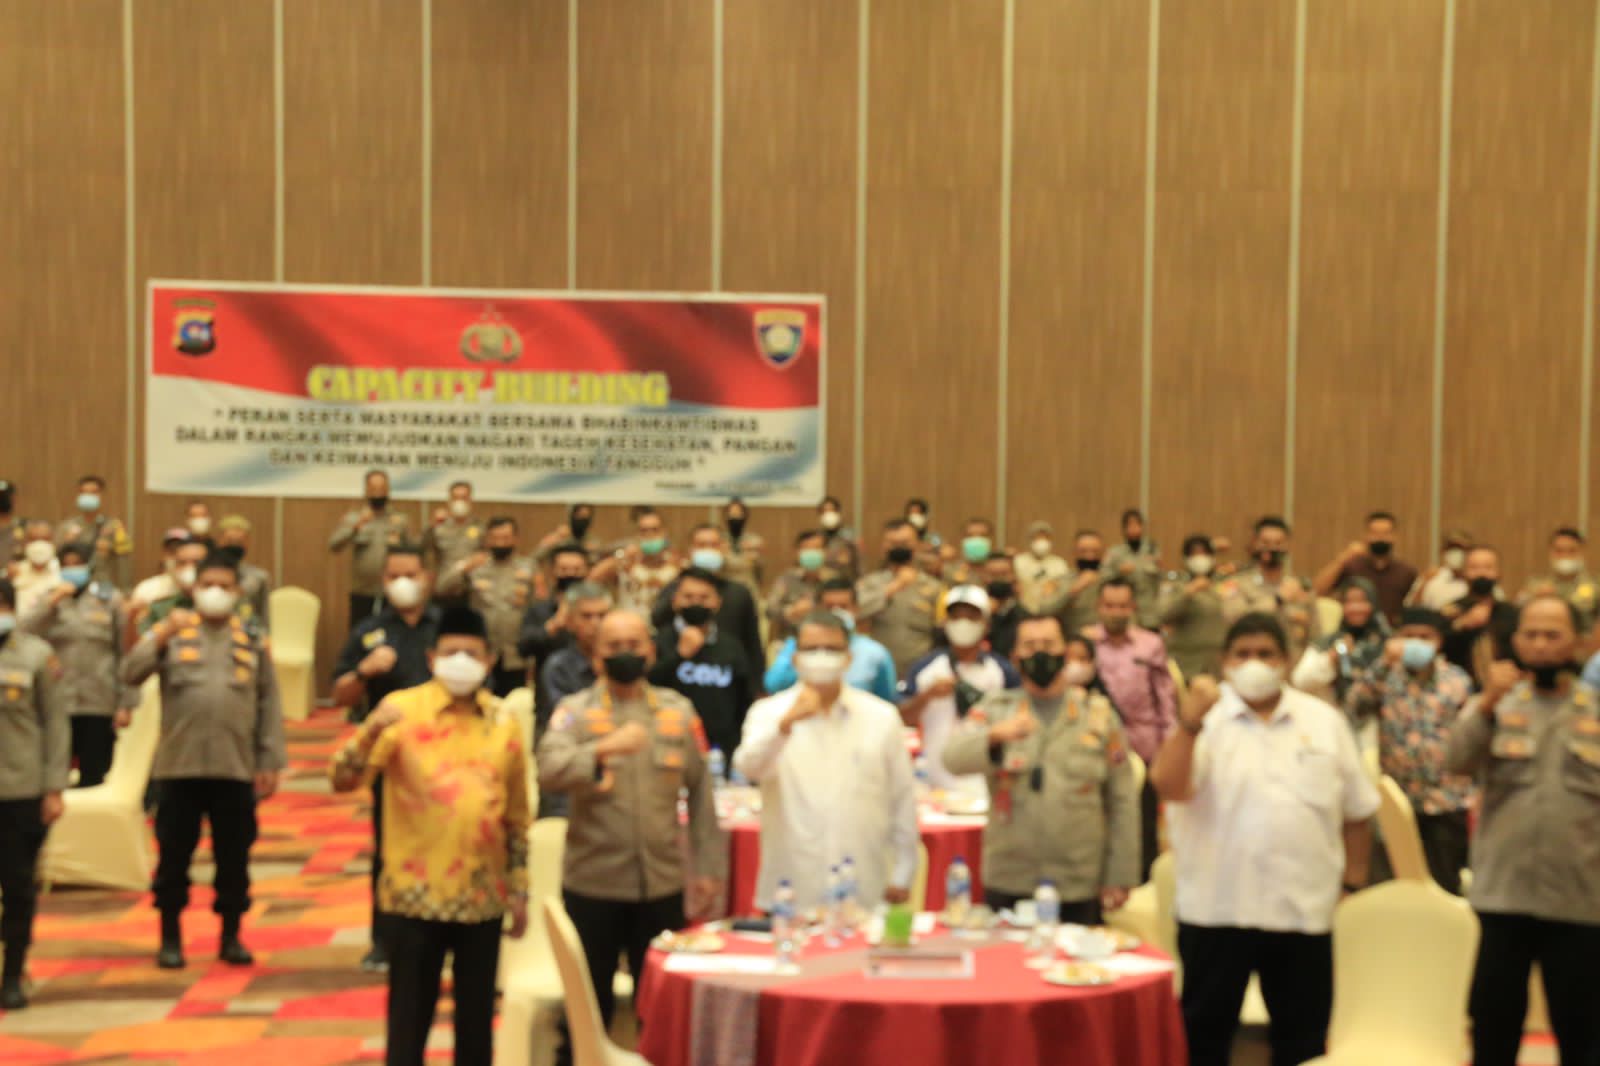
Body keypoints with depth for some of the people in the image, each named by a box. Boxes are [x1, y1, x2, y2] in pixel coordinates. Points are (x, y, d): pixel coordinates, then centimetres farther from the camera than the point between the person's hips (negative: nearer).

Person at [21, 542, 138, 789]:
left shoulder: (110, 600, 3)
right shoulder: (47, 600, 10)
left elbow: (127, 655, 0)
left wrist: (126, 703, -5)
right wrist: (52, 602, -11)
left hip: (101, 705, -1)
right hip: (56, 704, 1)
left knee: (93, 778, 5)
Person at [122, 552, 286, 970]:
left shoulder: (253, 641, 6)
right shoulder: (171, 633, 3)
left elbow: (269, 705, 6)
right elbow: (131, 674, -10)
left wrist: (271, 762, 1)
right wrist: (163, 634, -21)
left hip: (236, 768, 1)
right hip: (180, 765, -1)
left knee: (234, 858, 7)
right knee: (174, 855, 6)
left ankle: (231, 936, 20)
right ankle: (170, 938, 18)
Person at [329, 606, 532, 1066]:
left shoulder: (504, 723, 5)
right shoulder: (404, 709, -6)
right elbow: (343, 781, -15)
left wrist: (519, 888, 11)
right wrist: (372, 730, -32)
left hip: (483, 896, 3)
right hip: (418, 894, -3)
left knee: (477, 1020, 12)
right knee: (409, 1020, 4)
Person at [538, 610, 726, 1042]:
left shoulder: (679, 710, 5)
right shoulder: (575, 710, -3)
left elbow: (700, 791, 8)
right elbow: (548, 772, -21)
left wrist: (709, 866, 5)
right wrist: (603, 749, -36)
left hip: (664, 884, 2)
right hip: (592, 884, -2)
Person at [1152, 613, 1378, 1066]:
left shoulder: (1324, 721, 7)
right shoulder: (1205, 718, -3)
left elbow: (1356, 810, 12)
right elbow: (1168, 787, -19)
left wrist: (1354, 881, 8)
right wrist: (1191, 722, -29)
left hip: (1304, 909, 3)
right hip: (1217, 908, -2)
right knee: (1206, 1029, 7)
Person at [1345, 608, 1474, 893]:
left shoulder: (1458, 680, 5)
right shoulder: (1386, 676, 4)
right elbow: (1355, 707, -14)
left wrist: (1474, 799, 4)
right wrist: (1384, 663, -19)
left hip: (1448, 804, 0)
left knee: (1445, 887, 7)